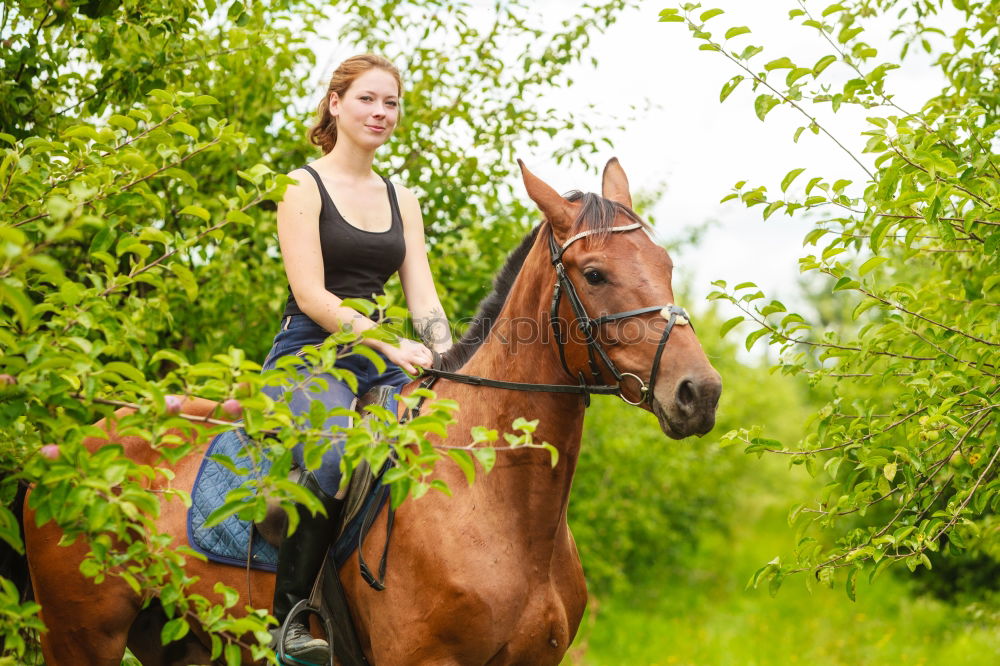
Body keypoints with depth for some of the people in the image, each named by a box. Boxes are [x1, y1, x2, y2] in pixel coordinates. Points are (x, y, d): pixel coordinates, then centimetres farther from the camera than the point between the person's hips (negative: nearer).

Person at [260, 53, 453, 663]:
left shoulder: (402, 201, 18)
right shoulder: (305, 187, 0)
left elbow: (423, 298, 11)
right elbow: (312, 296, -10)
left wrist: (448, 360, -9)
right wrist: (389, 344, -21)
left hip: (379, 363, 6)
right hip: (308, 355, -6)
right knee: (336, 458, -35)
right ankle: (290, 612, -24)